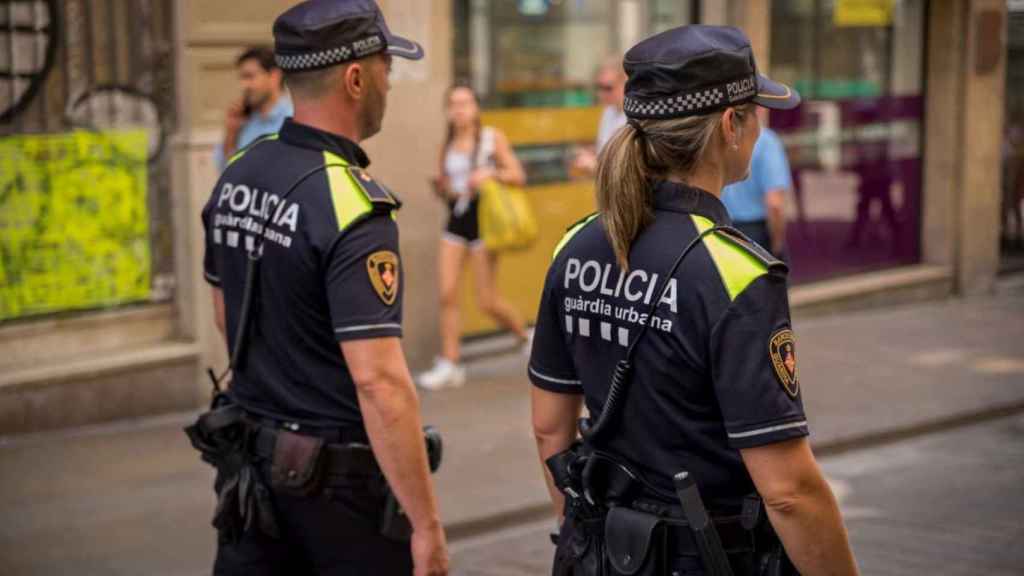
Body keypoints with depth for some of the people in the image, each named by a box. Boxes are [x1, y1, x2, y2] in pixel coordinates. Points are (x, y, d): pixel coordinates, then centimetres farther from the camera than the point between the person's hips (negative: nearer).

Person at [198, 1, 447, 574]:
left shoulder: (236, 176, 3)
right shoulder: (352, 206, -22)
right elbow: (379, 381, -27)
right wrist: (427, 524, -22)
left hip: (252, 462, 7)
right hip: (340, 480, -7)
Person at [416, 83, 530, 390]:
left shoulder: (492, 138, 0)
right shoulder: (447, 146, 11)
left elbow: (518, 176, -3)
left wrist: (491, 173, -20)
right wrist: (441, 188, -5)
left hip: (483, 219, -4)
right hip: (455, 222, 4)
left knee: (487, 301, -3)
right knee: (447, 294, -8)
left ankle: (527, 335, 24)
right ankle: (449, 364, -2)